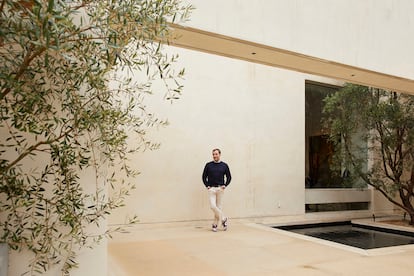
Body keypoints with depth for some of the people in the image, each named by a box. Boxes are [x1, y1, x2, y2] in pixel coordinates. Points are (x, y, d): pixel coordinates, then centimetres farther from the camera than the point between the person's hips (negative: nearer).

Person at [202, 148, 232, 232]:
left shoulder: (224, 165, 4)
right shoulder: (208, 165, 3)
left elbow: (229, 177, 9)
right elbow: (204, 177, 8)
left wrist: (225, 185, -4)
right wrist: (207, 186, -3)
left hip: (220, 189, 0)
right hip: (211, 189, 0)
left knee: (219, 207, 3)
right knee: (213, 206, -12)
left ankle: (215, 224, 16)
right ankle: (224, 219, 7)